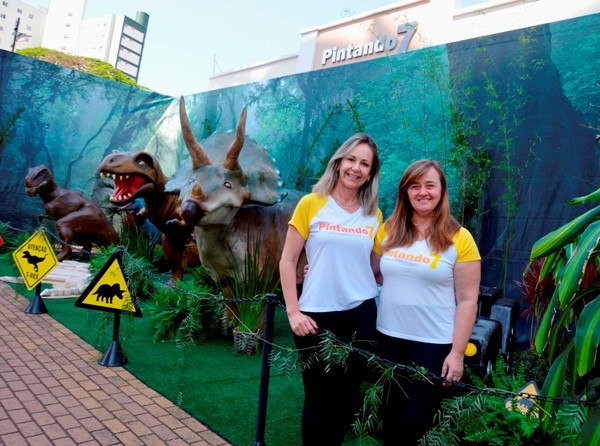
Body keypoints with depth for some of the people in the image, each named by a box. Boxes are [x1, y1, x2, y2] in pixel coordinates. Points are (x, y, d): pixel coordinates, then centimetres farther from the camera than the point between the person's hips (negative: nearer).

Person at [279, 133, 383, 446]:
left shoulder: (374, 215, 4)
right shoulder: (311, 204, -5)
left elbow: (377, 267, 13)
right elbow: (287, 261, -5)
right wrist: (293, 311, -10)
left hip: (360, 314, 3)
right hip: (317, 315, -3)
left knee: (347, 394, 16)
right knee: (318, 395, 11)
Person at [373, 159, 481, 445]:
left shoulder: (459, 238, -9)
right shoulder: (388, 230, 1)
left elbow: (467, 300, -8)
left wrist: (457, 352, -11)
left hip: (434, 344, -3)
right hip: (389, 337, 4)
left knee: (417, 419, 10)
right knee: (391, 415, 17)